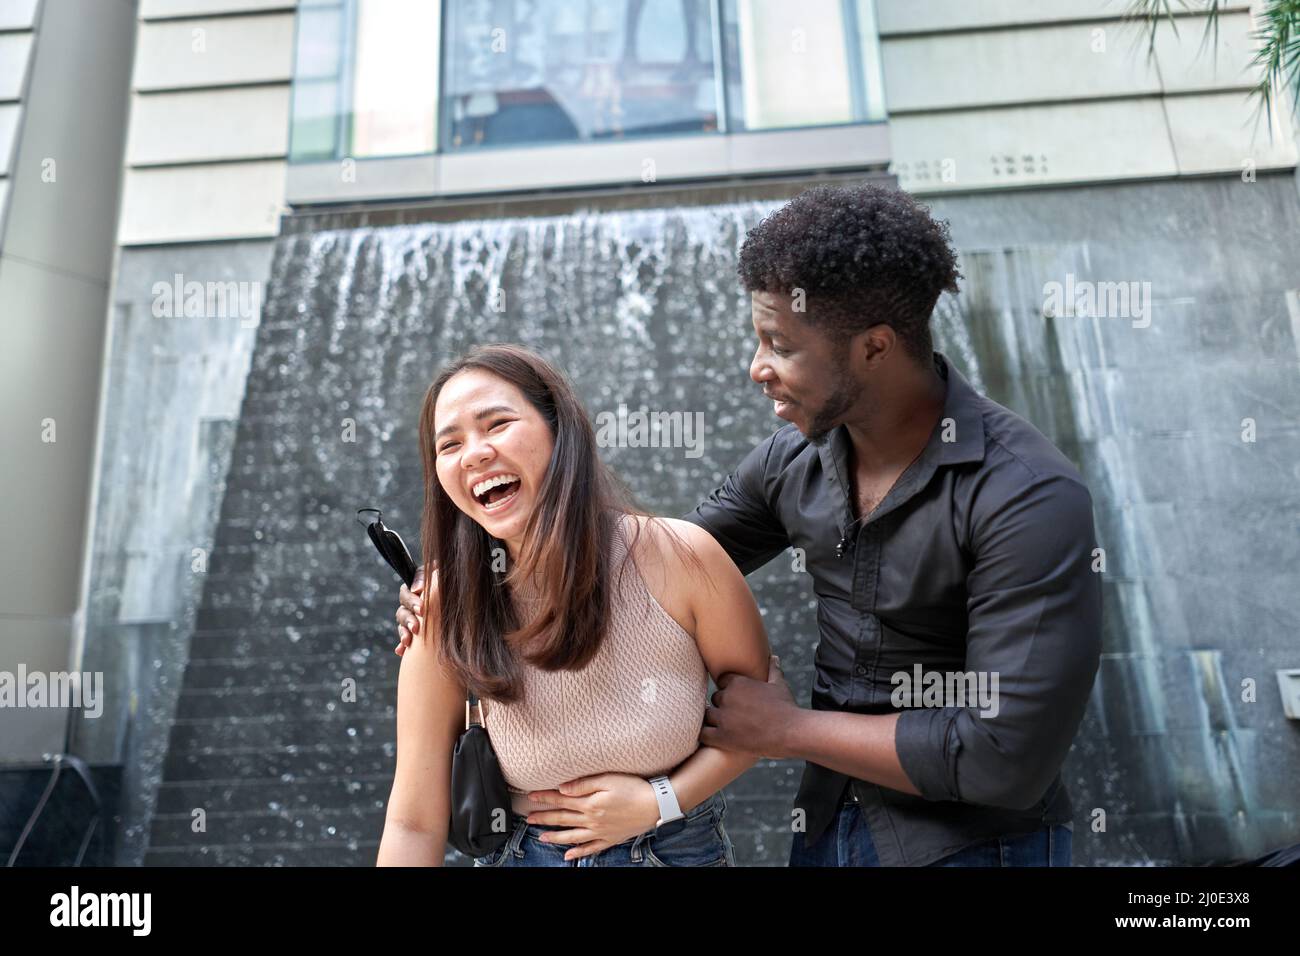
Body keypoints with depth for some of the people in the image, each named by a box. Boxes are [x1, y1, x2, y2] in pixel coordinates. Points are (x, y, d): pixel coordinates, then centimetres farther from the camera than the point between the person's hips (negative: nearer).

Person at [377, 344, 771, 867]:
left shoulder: (680, 556, -23)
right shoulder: (448, 608, -20)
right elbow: (415, 824, -15)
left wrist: (661, 801, -18)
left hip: (683, 847, 0)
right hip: (525, 852, 1)